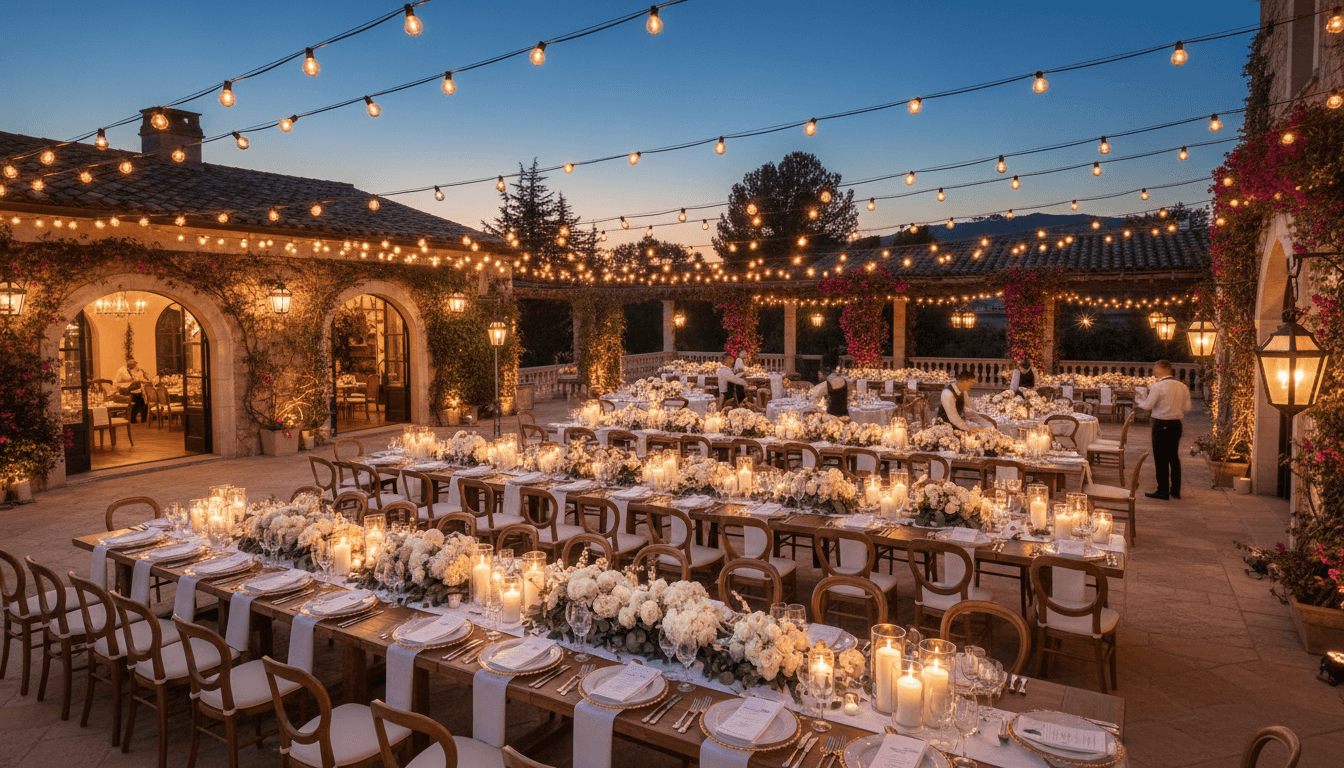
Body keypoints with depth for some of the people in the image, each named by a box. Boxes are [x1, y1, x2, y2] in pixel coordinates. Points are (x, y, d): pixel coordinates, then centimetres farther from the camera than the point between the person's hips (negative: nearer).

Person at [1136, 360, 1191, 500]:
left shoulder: (1158, 387, -15)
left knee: (1161, 459, 1)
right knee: (1174, 457, 16)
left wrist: (1139, 402, 7)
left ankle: (1163, 492, 5)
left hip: (1161, 425, -6)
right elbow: (1186, 407, 7)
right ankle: (1176, 491, 22)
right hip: (1176, 424, 6)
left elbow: (1148, 405, -13)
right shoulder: (1183, 387, 4)